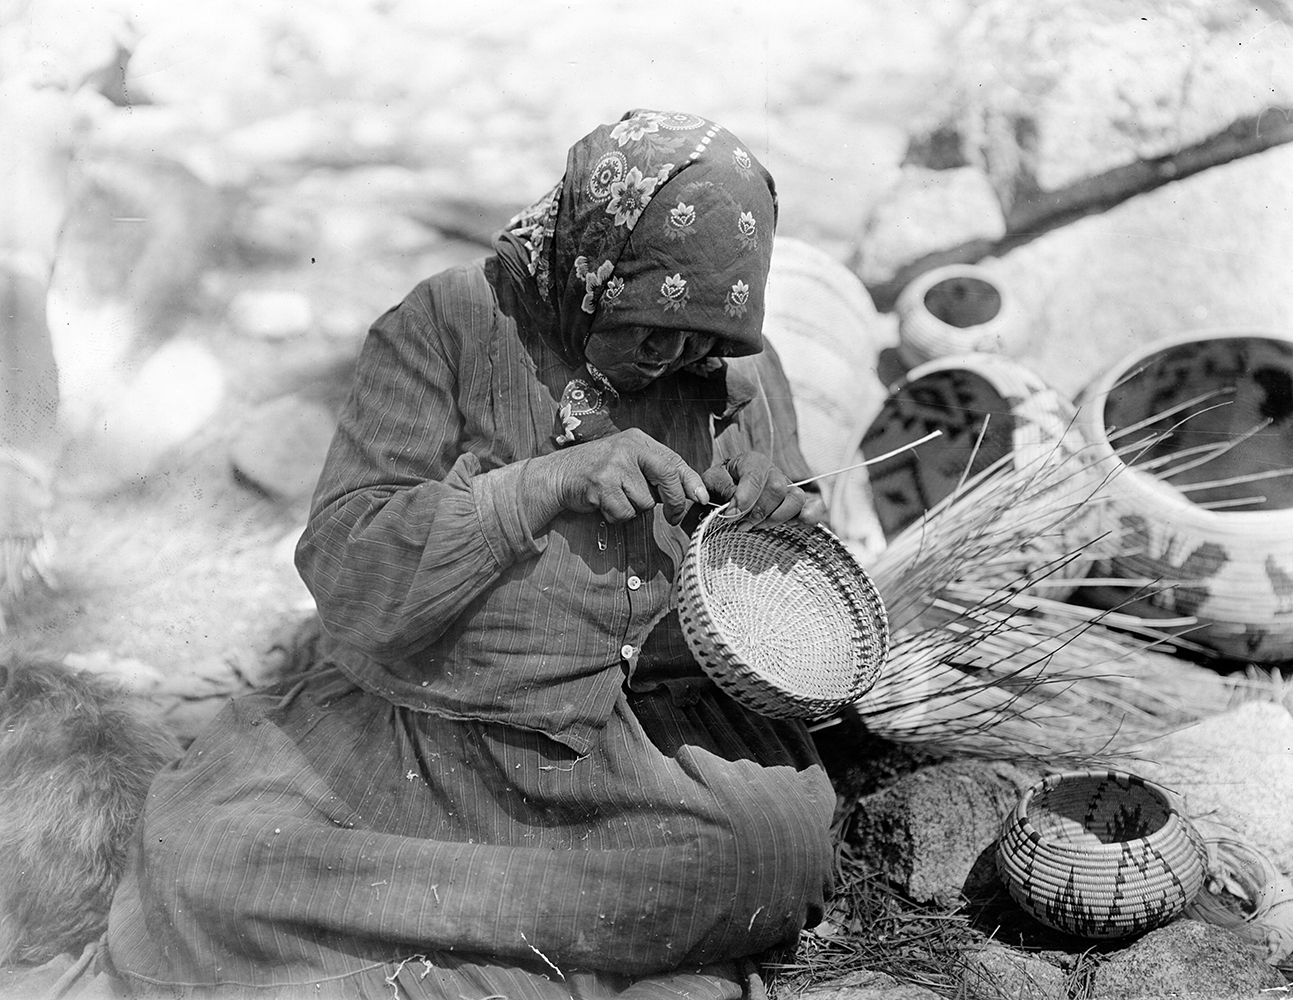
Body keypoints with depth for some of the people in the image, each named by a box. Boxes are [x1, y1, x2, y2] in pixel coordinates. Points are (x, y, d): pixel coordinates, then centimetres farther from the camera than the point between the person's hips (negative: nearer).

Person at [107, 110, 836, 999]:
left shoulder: (737, 372, 5)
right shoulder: (441, 328, -5)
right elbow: (346, 577, -13)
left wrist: (782, 519, -6)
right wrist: (549, 480, -21)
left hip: (656, 737, 2)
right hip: (420, 733, -1)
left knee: (782, 832, -30)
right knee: (201, 865, -22)